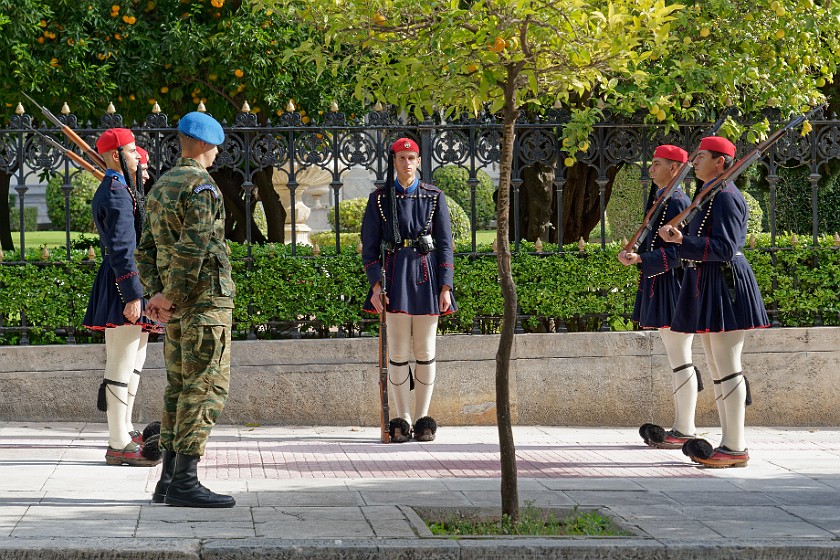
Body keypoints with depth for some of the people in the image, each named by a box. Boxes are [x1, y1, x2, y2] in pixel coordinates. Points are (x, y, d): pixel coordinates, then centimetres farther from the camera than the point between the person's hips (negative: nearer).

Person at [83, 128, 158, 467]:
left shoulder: (110, 190, 18)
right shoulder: (116, 194, -15)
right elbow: (121, 248, -22)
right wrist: (133, 295, -25)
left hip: (125, 288, 11)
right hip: (124, 286, -11)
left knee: (133, 363, 17)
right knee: (122, 366, -8)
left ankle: (123, 431, 25)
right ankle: (119, 445, -7)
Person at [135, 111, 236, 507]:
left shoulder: (160, 187, 16)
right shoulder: (202, 187, -12)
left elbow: (146, 248, 15)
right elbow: (192, 248, -20)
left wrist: (156, 293, 6)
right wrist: (171, 296, -12)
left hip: (176, 308, 9)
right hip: (206, 298, -9)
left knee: (179, 387, 12)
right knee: (206, 388, -8)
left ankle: (169, 480, 14)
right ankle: (184, 482, -12)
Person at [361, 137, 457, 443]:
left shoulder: (434, 197, 7)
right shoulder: (379, 198, 5)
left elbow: (445, 244, 5)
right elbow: (369, 246, 4)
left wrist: (445, 287, -3)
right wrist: (375, 285, -7)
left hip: (427, 276, 1)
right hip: (395, 277, -1)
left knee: (425, 351, 3)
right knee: (398, 352, -1)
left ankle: (422, 419, 10)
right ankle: (402, 420, 5)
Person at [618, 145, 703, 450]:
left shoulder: (677, 201, -14)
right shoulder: (662, 198, 15)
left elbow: (679, 250, -20)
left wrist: (641, 260, -25)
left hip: (673, 285, -11)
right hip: (661, 288, 11)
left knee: (679, 359, -7)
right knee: (678, 359, 12)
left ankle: (685, 431, -3)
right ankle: (681, 426, 17)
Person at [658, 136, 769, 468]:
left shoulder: (725, 197, -15)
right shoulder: (711, 194, 17)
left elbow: (725, 248, -22)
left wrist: (682, 241, -22)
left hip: (723, 287, -11)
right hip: (708, 288, 11)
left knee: (727, 368, -8)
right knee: (718, 369, 12)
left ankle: (735, 449, -5)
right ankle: (729, 443, 16)